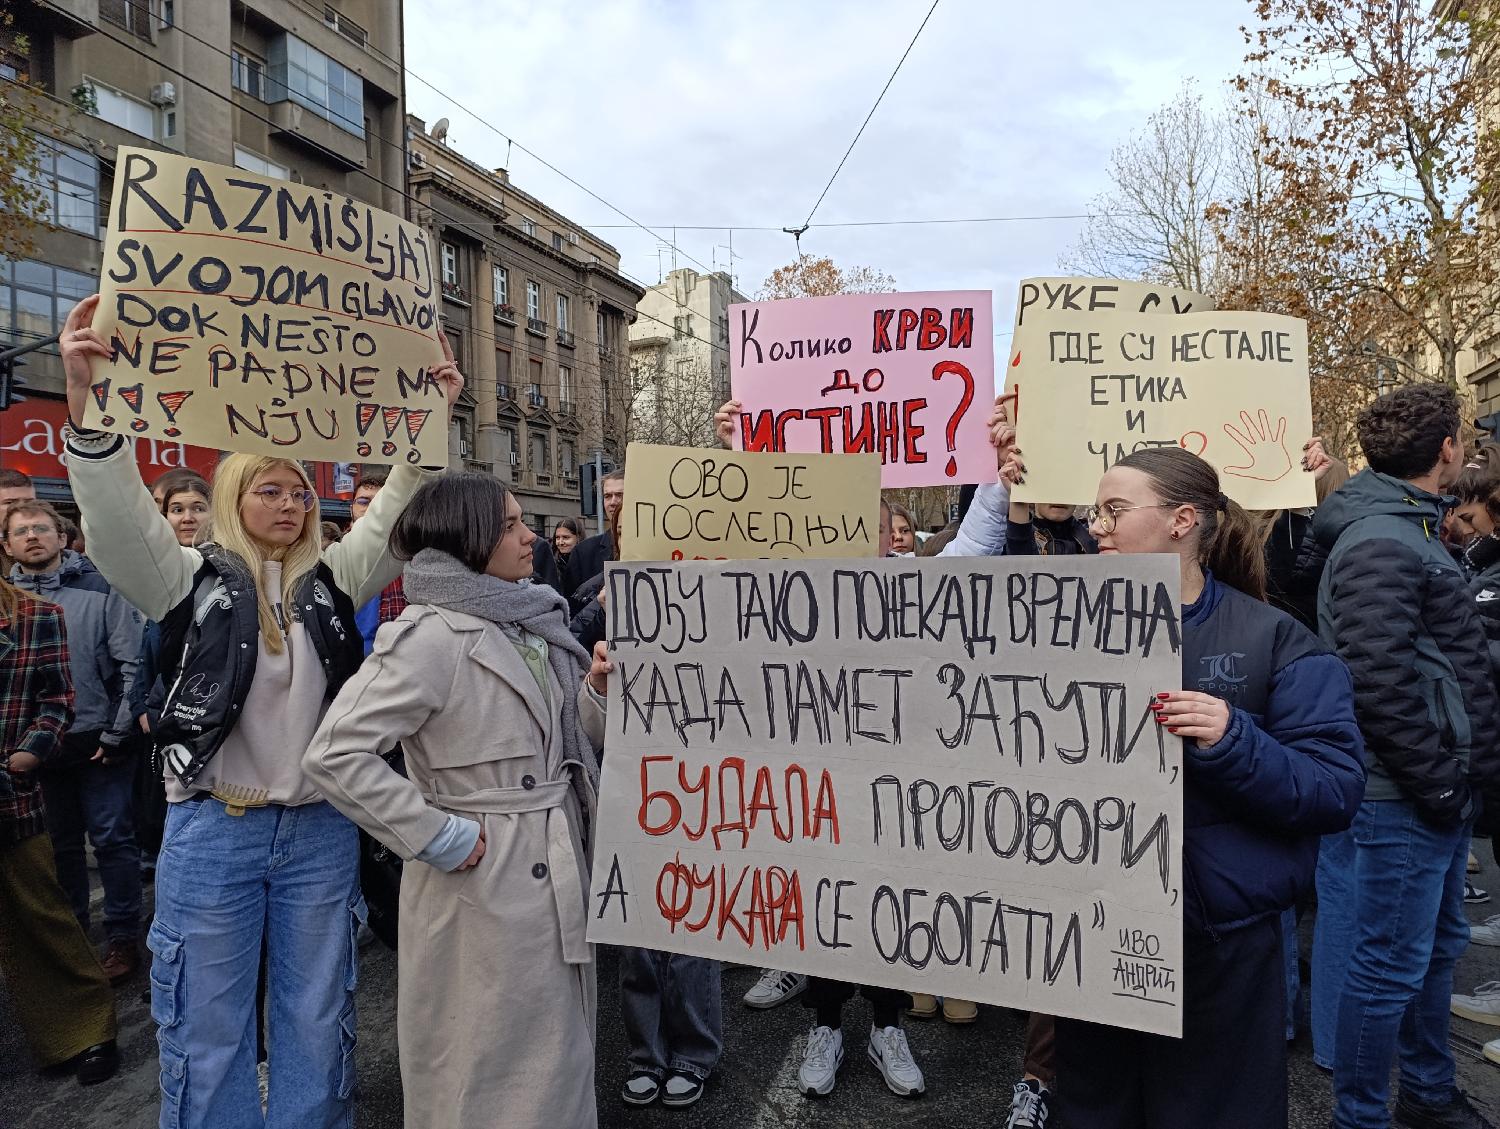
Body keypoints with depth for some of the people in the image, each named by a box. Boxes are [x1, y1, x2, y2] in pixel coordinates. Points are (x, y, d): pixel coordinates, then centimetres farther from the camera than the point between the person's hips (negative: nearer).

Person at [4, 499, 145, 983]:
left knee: (112, 841, 4)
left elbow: (132, 664, -9)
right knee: (59, 844, 16)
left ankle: (122, 936, 16)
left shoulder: (101, 589, -6)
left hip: (98, 742, -4)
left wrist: (116, 734, -11)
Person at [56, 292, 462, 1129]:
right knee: (208, 1031, 9)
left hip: (321, 830, 3)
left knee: (317, 1020, 14)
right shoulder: (193, 580, -1)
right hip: (214, 831, -2)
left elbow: (398, 516, 0)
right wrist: (87, 398, -31)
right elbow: (120, 520, -16)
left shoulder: (332, 582, 6)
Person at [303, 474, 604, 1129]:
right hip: (485, 885, -8)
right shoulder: (430, 635, -17)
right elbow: (333, 755, -23)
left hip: (556, 874, 8)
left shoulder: (532, 625, 8)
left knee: (555, 1061, 22)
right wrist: (438, 837, -20)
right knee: (488, 1073, 10)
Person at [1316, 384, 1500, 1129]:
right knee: (1391, 966, 0)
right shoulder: (1378, 543, -18)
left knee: (1438, 946, 22)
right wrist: (1440, 783, -17)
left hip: (1438, 793, 11)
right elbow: (1381, 682, -25)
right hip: (1405, 799, -10)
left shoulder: (1408, 530, 15)